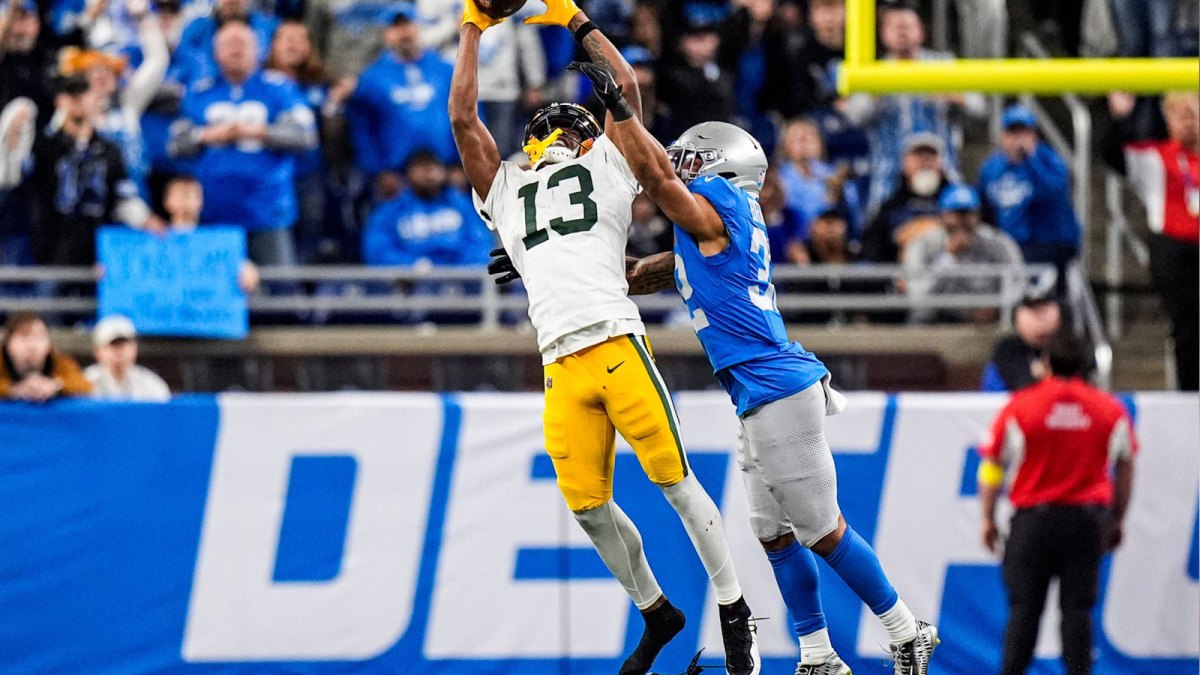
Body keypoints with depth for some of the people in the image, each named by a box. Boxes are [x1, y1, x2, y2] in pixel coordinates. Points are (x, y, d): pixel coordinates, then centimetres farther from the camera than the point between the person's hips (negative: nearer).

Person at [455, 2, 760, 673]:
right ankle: (656, 613, 19)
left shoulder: (608, 168, 18)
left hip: (616, 346, -4)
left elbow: (628, 90, 13)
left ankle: (735, 613, 2)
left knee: (676, 481, -6)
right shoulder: (507, 189, 26)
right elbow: (464, 116, 22)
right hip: (561, 364, 4)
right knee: (589, 506, 1)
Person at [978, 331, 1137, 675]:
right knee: (1077, 607, 2)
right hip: (1088, 520, 1)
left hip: (1033, 518, -1)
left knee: (1024, 608, 4)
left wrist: (988, 518, 13)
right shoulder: (1111, 411, 3)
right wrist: (1118, 519, 24)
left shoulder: (1019, 407, -2)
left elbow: (992, 466, 3)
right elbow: (1125, 470, 12)